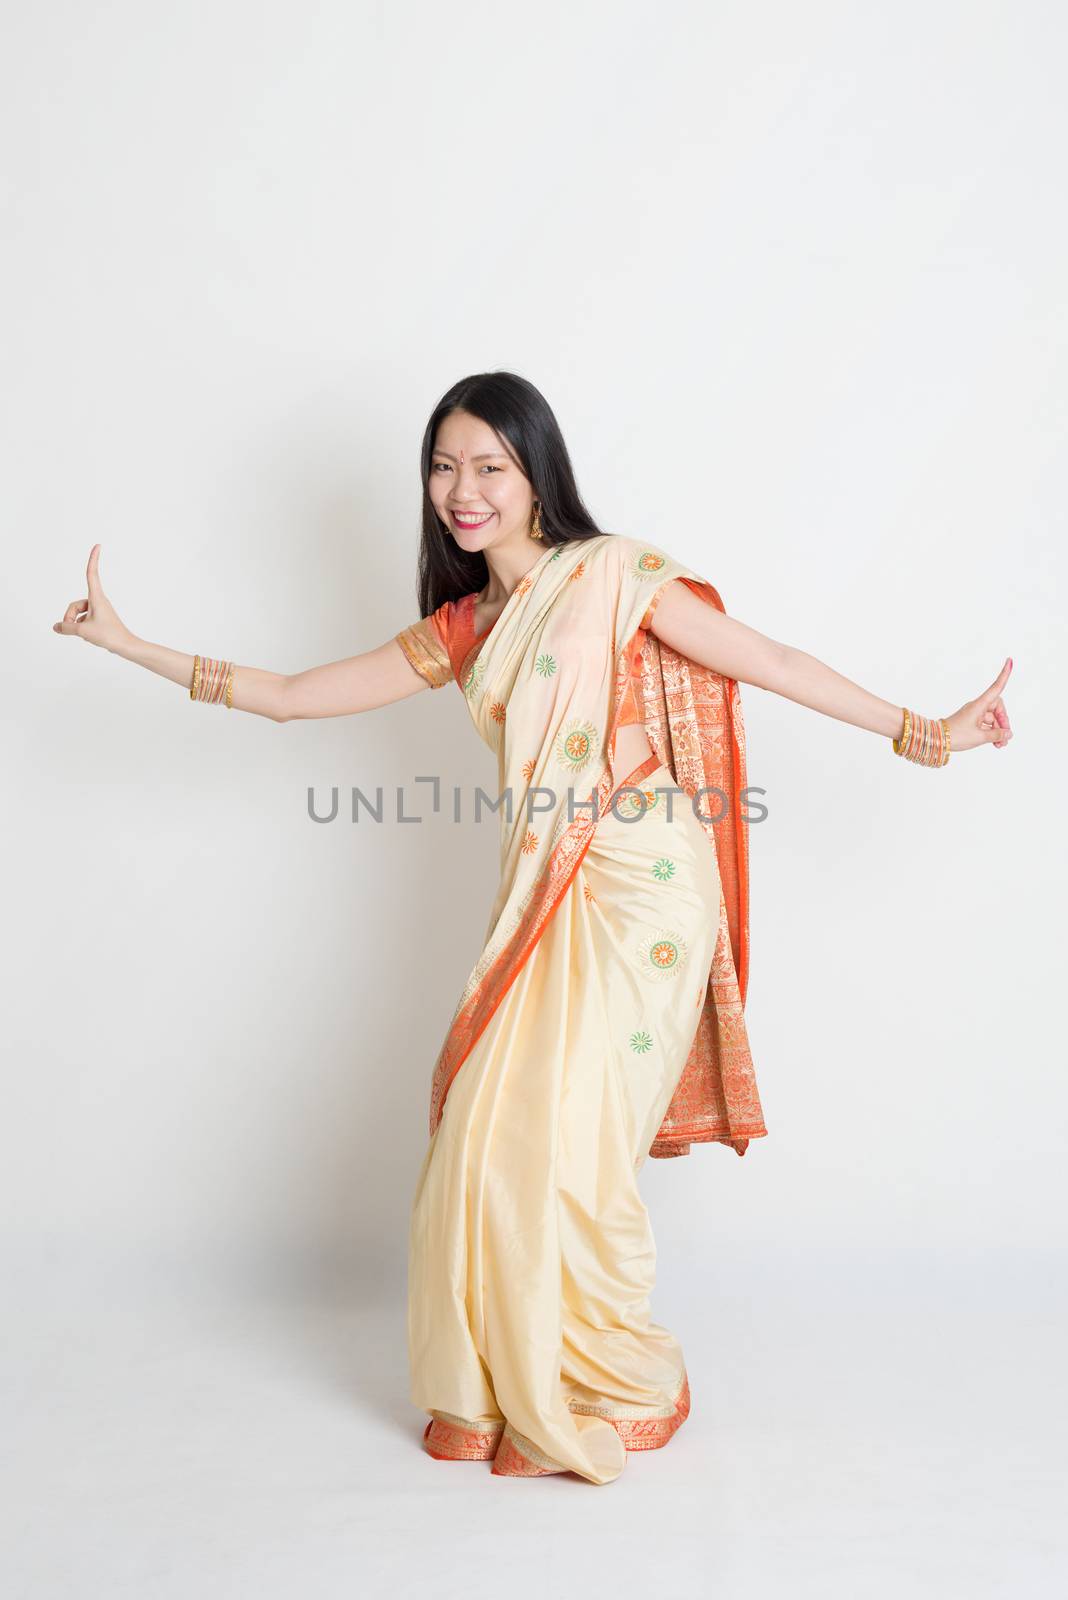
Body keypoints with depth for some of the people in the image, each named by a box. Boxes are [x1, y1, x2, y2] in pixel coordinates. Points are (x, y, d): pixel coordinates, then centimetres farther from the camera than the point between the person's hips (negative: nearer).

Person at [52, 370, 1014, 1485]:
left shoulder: (613, 573, -3)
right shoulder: (462, 630, 13)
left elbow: (774, 664, -3)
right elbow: (293, 696, 15)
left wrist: (923, 733, -4)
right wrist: (129, 646, 14)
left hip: (637, 893, -6)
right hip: (543, 901, 6)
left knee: (560, 1150, -3)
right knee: (487, 1141, 5)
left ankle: (615, 1395, 22)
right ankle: (499, 1389, 28)